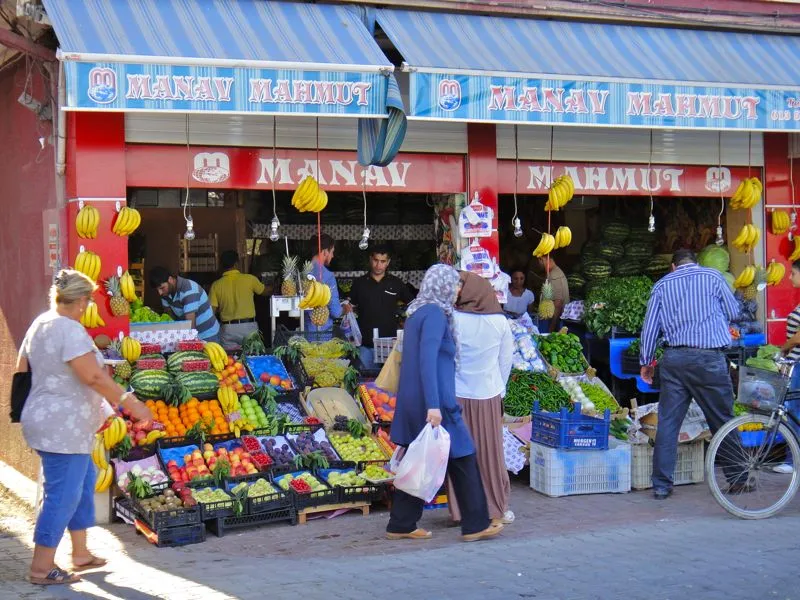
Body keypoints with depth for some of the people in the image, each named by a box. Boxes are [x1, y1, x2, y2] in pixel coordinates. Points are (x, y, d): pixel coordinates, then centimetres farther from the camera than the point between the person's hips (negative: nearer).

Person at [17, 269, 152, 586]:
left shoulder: (39, 325, 12)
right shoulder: (70, 329, -19)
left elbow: (21, 370, 20)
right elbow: (93, 376, -25)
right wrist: (129, 402, -21)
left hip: (45, 421, 11)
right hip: (63, 427, -11)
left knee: (83, 482, 20)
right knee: (62, 494, -4)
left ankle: (81, 554, 28)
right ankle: (41, 568, 2)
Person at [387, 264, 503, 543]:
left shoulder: (416, 312, 14)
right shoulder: (435, 313, -14)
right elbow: (427, 360, -23)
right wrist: (433, 405, -26)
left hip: (412, 402, 9)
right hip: (435, 402, -9)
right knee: (462, 458, 2)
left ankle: (401, 525, 15)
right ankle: (475, 525, 9)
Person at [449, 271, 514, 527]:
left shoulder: (453, 319, -11)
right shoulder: (500, 321, -4)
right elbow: (506, 361, 4)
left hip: (457, 395, -2)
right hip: (489, 396, 2)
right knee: (491, 452, 10)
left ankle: (461, 509, 11)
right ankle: (497, 508, 19)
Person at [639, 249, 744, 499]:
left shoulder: (662, 284, 10)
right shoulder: (713, 276, 4)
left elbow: (650, 326, 8)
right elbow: (733, 312, 11)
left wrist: (646, 361, 16)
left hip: (674, 359, 2)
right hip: (709, 358, -2)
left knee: (667, 421, 5)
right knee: (722, 421, 8)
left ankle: (662, 485, 6)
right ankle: (737, 478, 16)